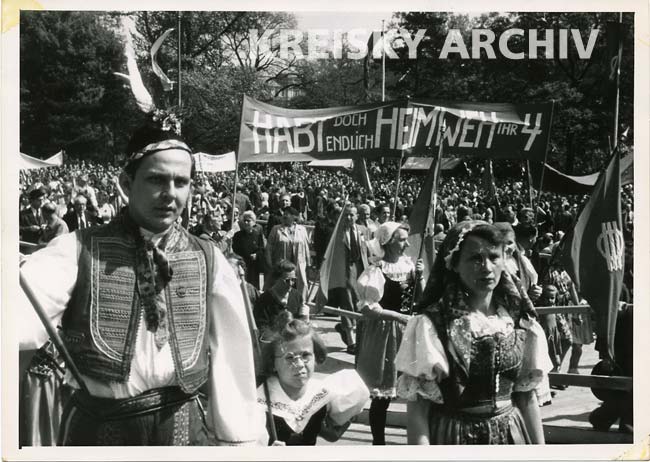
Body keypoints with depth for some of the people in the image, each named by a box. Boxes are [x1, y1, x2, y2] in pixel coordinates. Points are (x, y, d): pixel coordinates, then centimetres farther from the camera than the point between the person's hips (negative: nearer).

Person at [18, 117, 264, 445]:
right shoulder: (79, 249, -7)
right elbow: (25, 314, -24)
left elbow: (230, 354, 2)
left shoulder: (208, 260, -1)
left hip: (183, 428, 1)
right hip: (95, 428, -1)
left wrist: (236, 437, 3)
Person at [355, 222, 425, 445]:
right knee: (382, 394, 3)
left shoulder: (408, 263, 4)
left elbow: (421, 298, 8)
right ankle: (378, 440, 17)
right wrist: (398, 316, -19)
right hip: (385, 333, -5)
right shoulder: (377, 270, -13)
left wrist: (419, 277, -8)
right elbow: (368, 308, -16)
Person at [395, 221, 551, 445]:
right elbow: (417, 407, -13)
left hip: (511, 433, 4)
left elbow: (527, 398, 7)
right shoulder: (430, 325, -14)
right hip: (453, 435, -4)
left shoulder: (520, 323, 0)